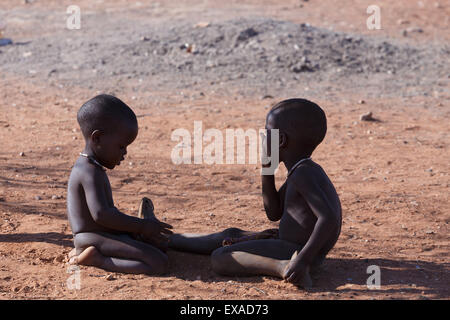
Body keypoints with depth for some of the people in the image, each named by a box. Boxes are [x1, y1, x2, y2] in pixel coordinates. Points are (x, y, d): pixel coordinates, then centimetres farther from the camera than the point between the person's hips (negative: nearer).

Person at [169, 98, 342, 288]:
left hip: (298, 251, -11)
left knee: (219, 258, -19)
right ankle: (164, 239, 36)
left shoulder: (303, 174, -20)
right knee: (231, 235, 24)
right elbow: (274, 213, 20)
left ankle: (283, 267, -35)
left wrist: (304, 259, -35)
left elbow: (329, 218, -31)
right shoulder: (300, 170, 13)